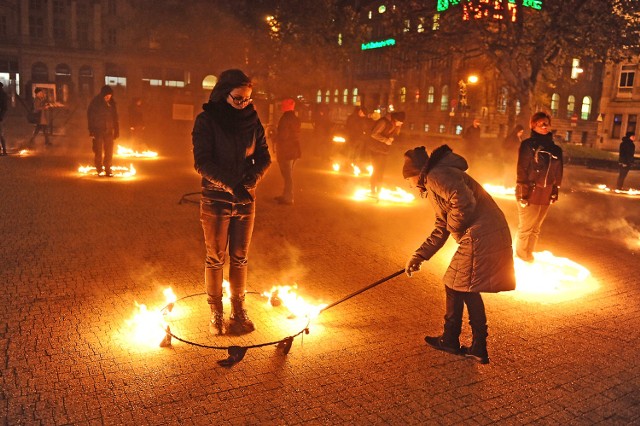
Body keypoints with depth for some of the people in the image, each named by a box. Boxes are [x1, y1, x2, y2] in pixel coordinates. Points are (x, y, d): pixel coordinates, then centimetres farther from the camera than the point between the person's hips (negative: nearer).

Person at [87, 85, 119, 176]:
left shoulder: (112, 103, 5)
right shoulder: (95, 103, -4)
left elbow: (115, 117, 10)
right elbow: (90, 117, -3)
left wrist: (116, 130, 6)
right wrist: (91, 130, -9)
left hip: (109, 131, 3)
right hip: (98, 130, -3)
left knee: (109, 151, 3)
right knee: (98, 151, 2)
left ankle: (108, 169, 11)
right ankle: (99, 170, 10)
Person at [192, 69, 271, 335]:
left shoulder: (252, 120, 2)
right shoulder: (207, 120, -9)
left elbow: (264, 158, 4)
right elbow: (202, 162, -15)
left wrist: (252, 178, -16)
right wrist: (230, 184, -26)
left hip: (246, 199, 3)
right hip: (216, 200, -3)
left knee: (240, 257, 12)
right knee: (215, 258, 7)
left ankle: (239, 309, 27)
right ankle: (216, 312, 23)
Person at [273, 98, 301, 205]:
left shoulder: (285, 119, -17)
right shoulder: (295, 119, 11)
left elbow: (283, 136, -22)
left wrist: (275, 136, -4)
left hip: (285, 152, -9)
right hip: (294, 151, 9)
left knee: (287, 175, -5)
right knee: (289, 175, 17)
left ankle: (288, 198, -1)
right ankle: (286, 195, 27)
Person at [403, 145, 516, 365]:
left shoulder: (436, 176, -8)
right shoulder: (433, 186, 25)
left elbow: (464, 202, -24)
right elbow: (441, 228, 26)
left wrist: (455, 228, -6)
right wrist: (419, 255, 21)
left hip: (479, 237, -10)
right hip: (495, 236, 10)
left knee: (456, 287, 6)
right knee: (468, 290, 18)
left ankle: (450, 340, 23)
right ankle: (478, 348, 24)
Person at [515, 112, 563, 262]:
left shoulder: (555, 149, 10)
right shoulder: (528, 145, -6)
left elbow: (558, 173, 15)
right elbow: (521, 169, -11)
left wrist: (555, 192, 12)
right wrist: (523, 192, -16)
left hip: (545, 194, 5)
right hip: (530, 193, -5)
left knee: (536, 228, 15)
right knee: (525, 228, 2)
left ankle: (529, 255, 28)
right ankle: (520, 257, 16)